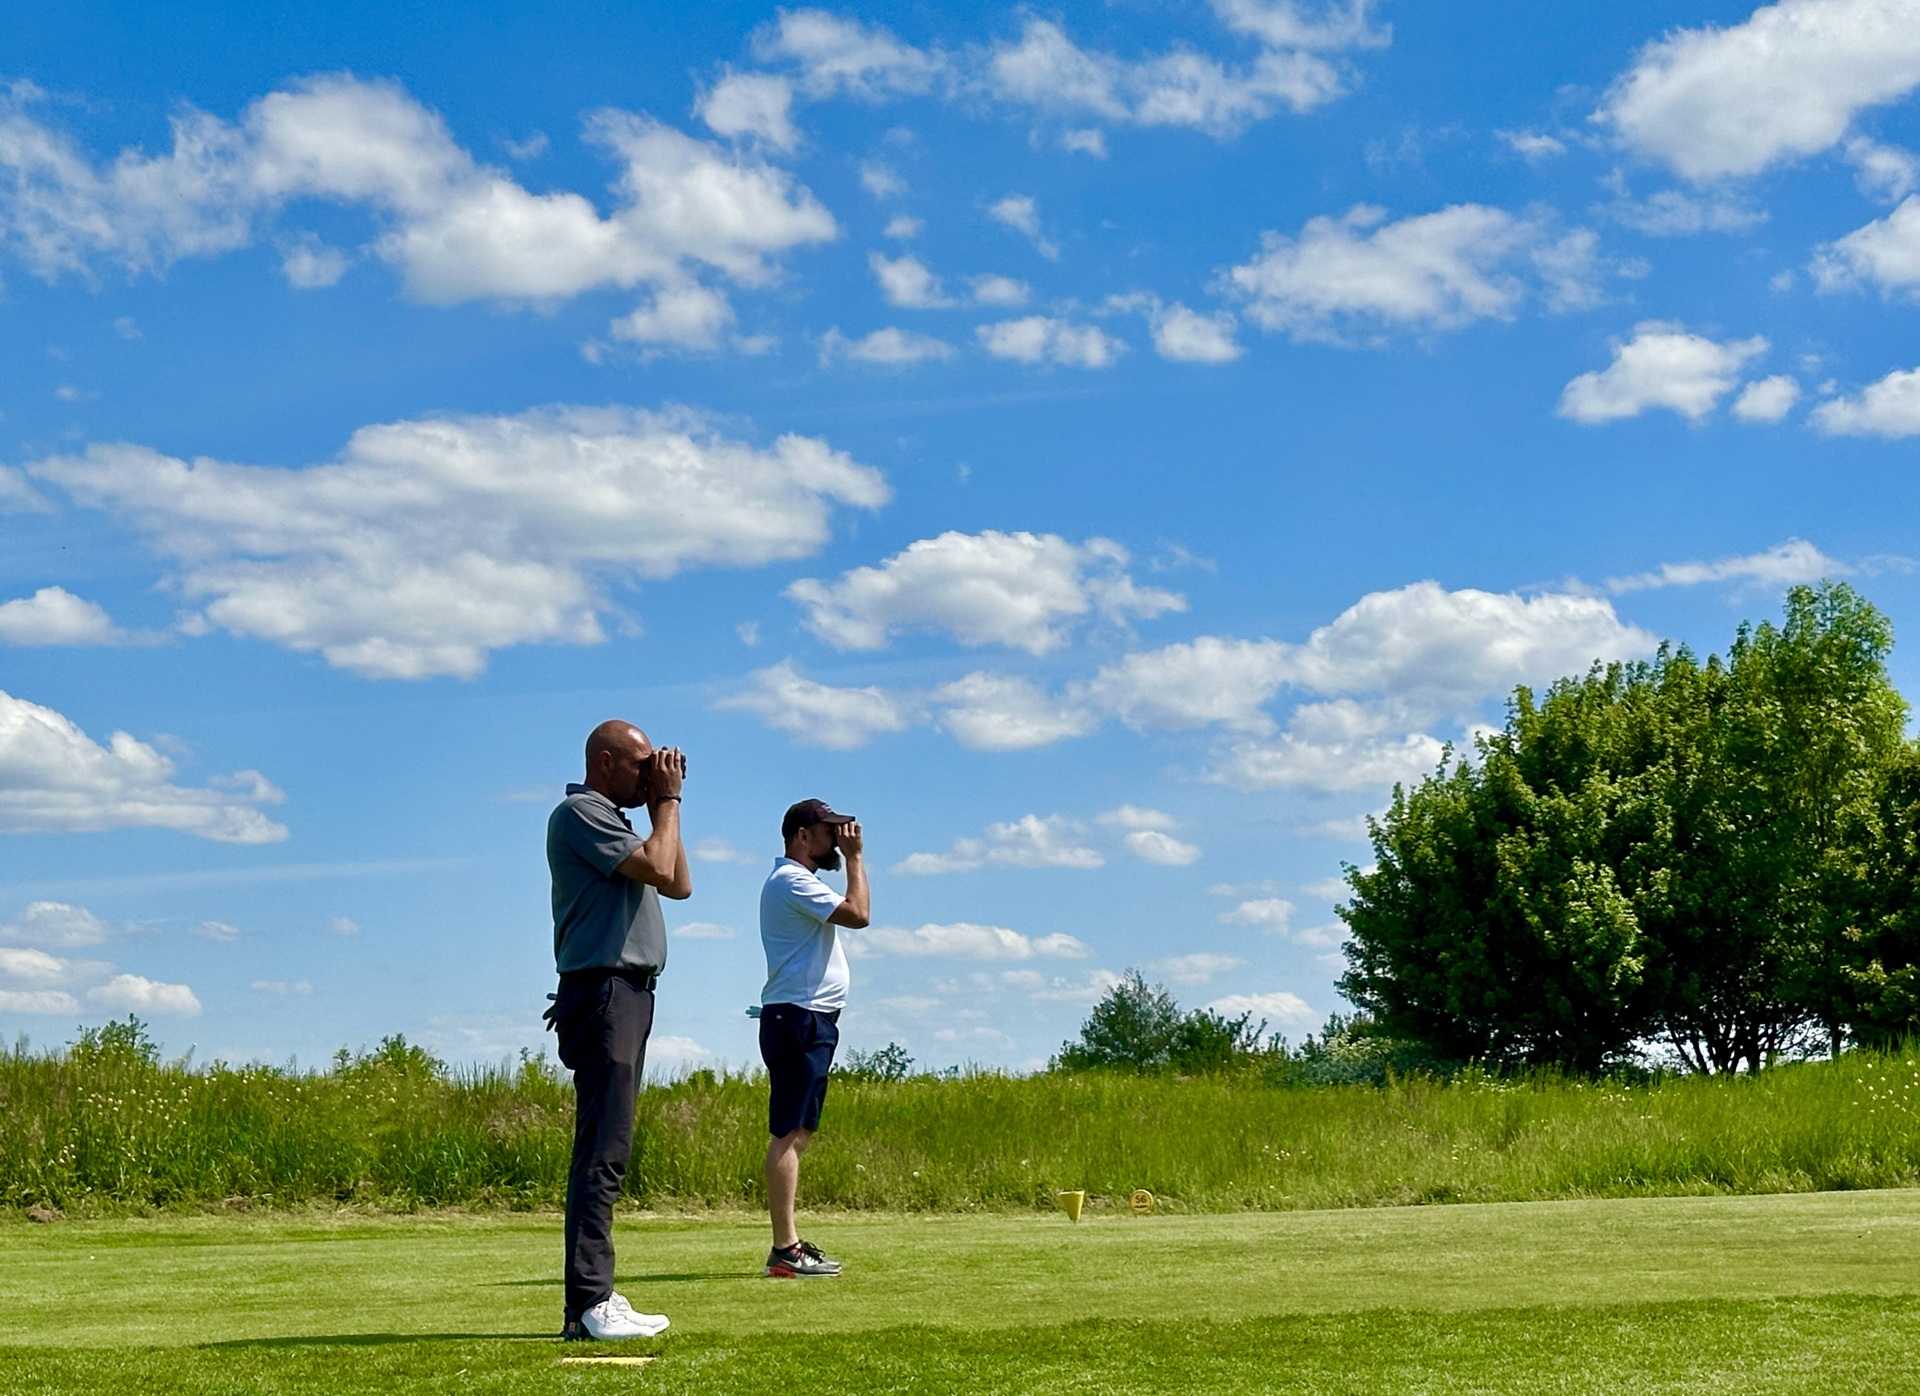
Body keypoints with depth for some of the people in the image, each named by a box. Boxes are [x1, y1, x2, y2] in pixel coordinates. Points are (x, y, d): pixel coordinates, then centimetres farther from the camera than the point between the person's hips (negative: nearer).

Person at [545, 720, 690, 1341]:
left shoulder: (612, 820, 23)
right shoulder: (580, 812, -7)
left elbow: (680, 885, 23)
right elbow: (658, 868, -17)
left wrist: (664, 807, 18)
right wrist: (668, 803, -2)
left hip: (628, 994, 11)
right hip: (603, 988, -10)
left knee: (605, 1149, 8)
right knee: (604, 1149, -14)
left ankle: (594, 1298, 11)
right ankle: (589, 1303, -17)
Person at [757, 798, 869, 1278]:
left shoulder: (798, 881, 23)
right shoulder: (792, 880, -11)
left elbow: (848, 914, 23)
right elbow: (858, 914, -18)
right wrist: (855, 857, -11)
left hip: (811, 1022, 11)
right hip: (799, 1019, -11)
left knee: (797, 1133, 11)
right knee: (788, 1132, -12)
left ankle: (790, 1243, 14)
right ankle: (785, 1249, -14)